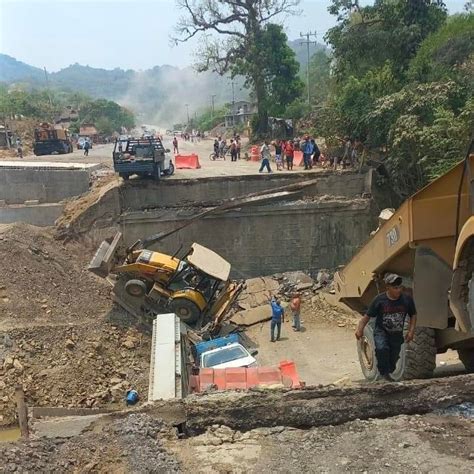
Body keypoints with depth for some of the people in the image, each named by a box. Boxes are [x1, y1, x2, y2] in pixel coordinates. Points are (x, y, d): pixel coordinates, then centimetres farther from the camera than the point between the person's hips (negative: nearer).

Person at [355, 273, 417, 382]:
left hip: (397, 334, 3)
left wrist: (411, 331, -5)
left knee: (394, 356, 8)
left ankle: (388, 373, 38)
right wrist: (360, 329, -23)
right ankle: (384, 373, -11)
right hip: (381, 331, -3)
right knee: (382, 348, -30)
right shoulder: (380, 300, -16)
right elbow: (368, 316, -10)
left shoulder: (407, 299, -9)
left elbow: (413, 315, 6)